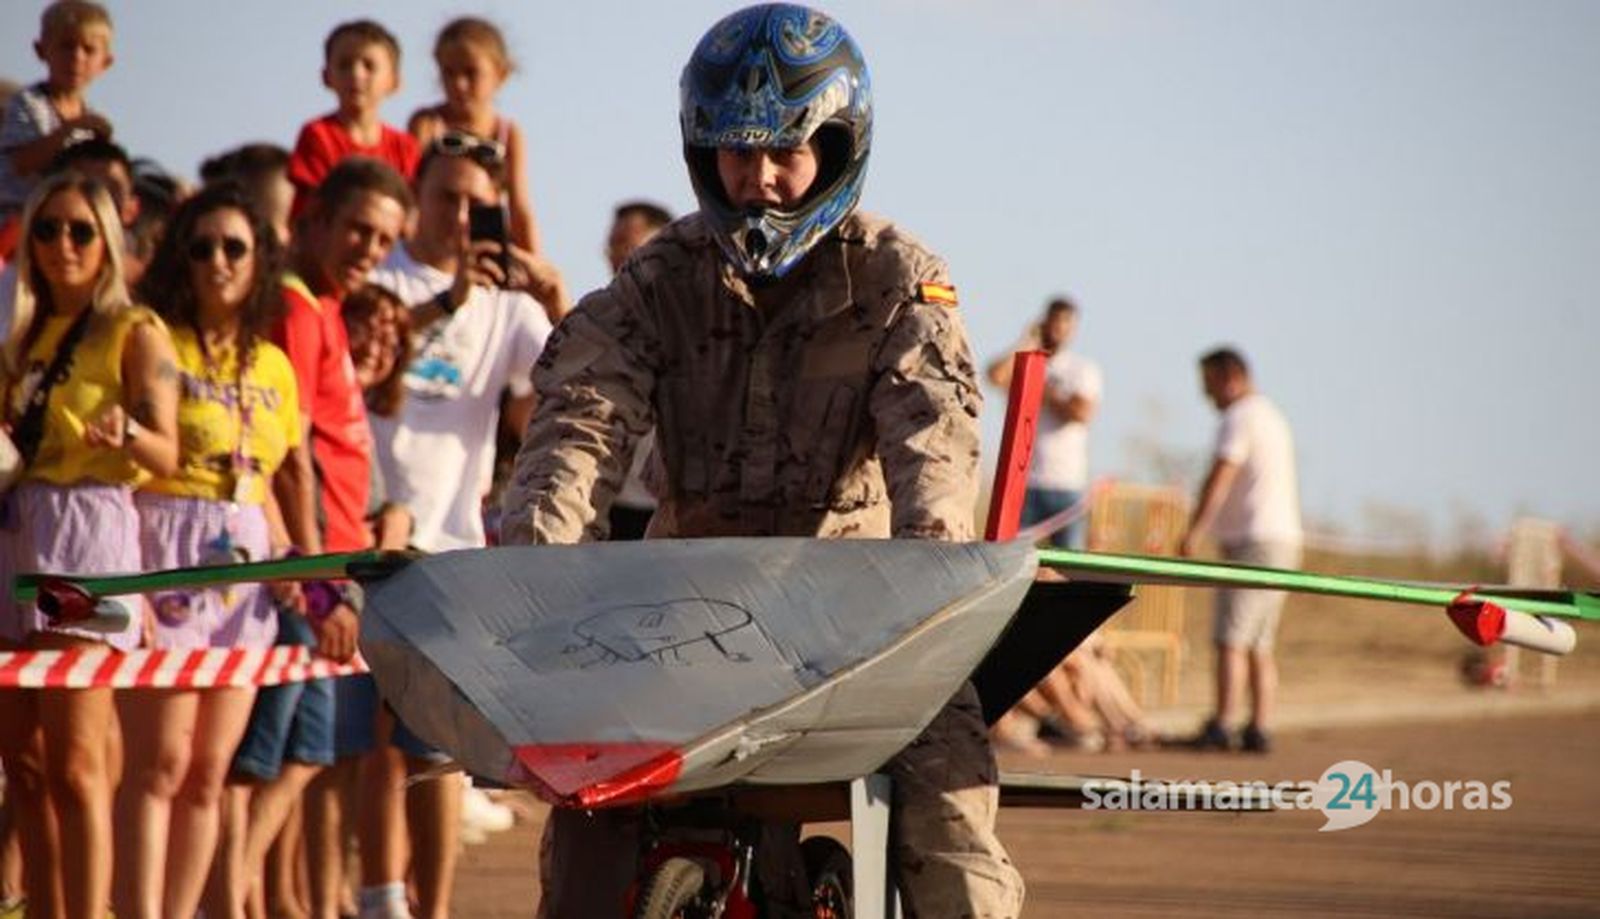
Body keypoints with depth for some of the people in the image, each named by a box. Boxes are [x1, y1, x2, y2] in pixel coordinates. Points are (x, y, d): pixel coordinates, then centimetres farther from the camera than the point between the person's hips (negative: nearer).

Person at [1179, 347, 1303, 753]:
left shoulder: (1239, 418, -9)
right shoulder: (1271, 415, 21)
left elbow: (1219, 479, -18)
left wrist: (1194, 533, -21)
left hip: (1254, 540, -10)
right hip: (1282, 538, 10)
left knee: (1231, 639, -12)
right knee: (1259, 644, 9)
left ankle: (1220, 726, -17)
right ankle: (1259, 729, 6)